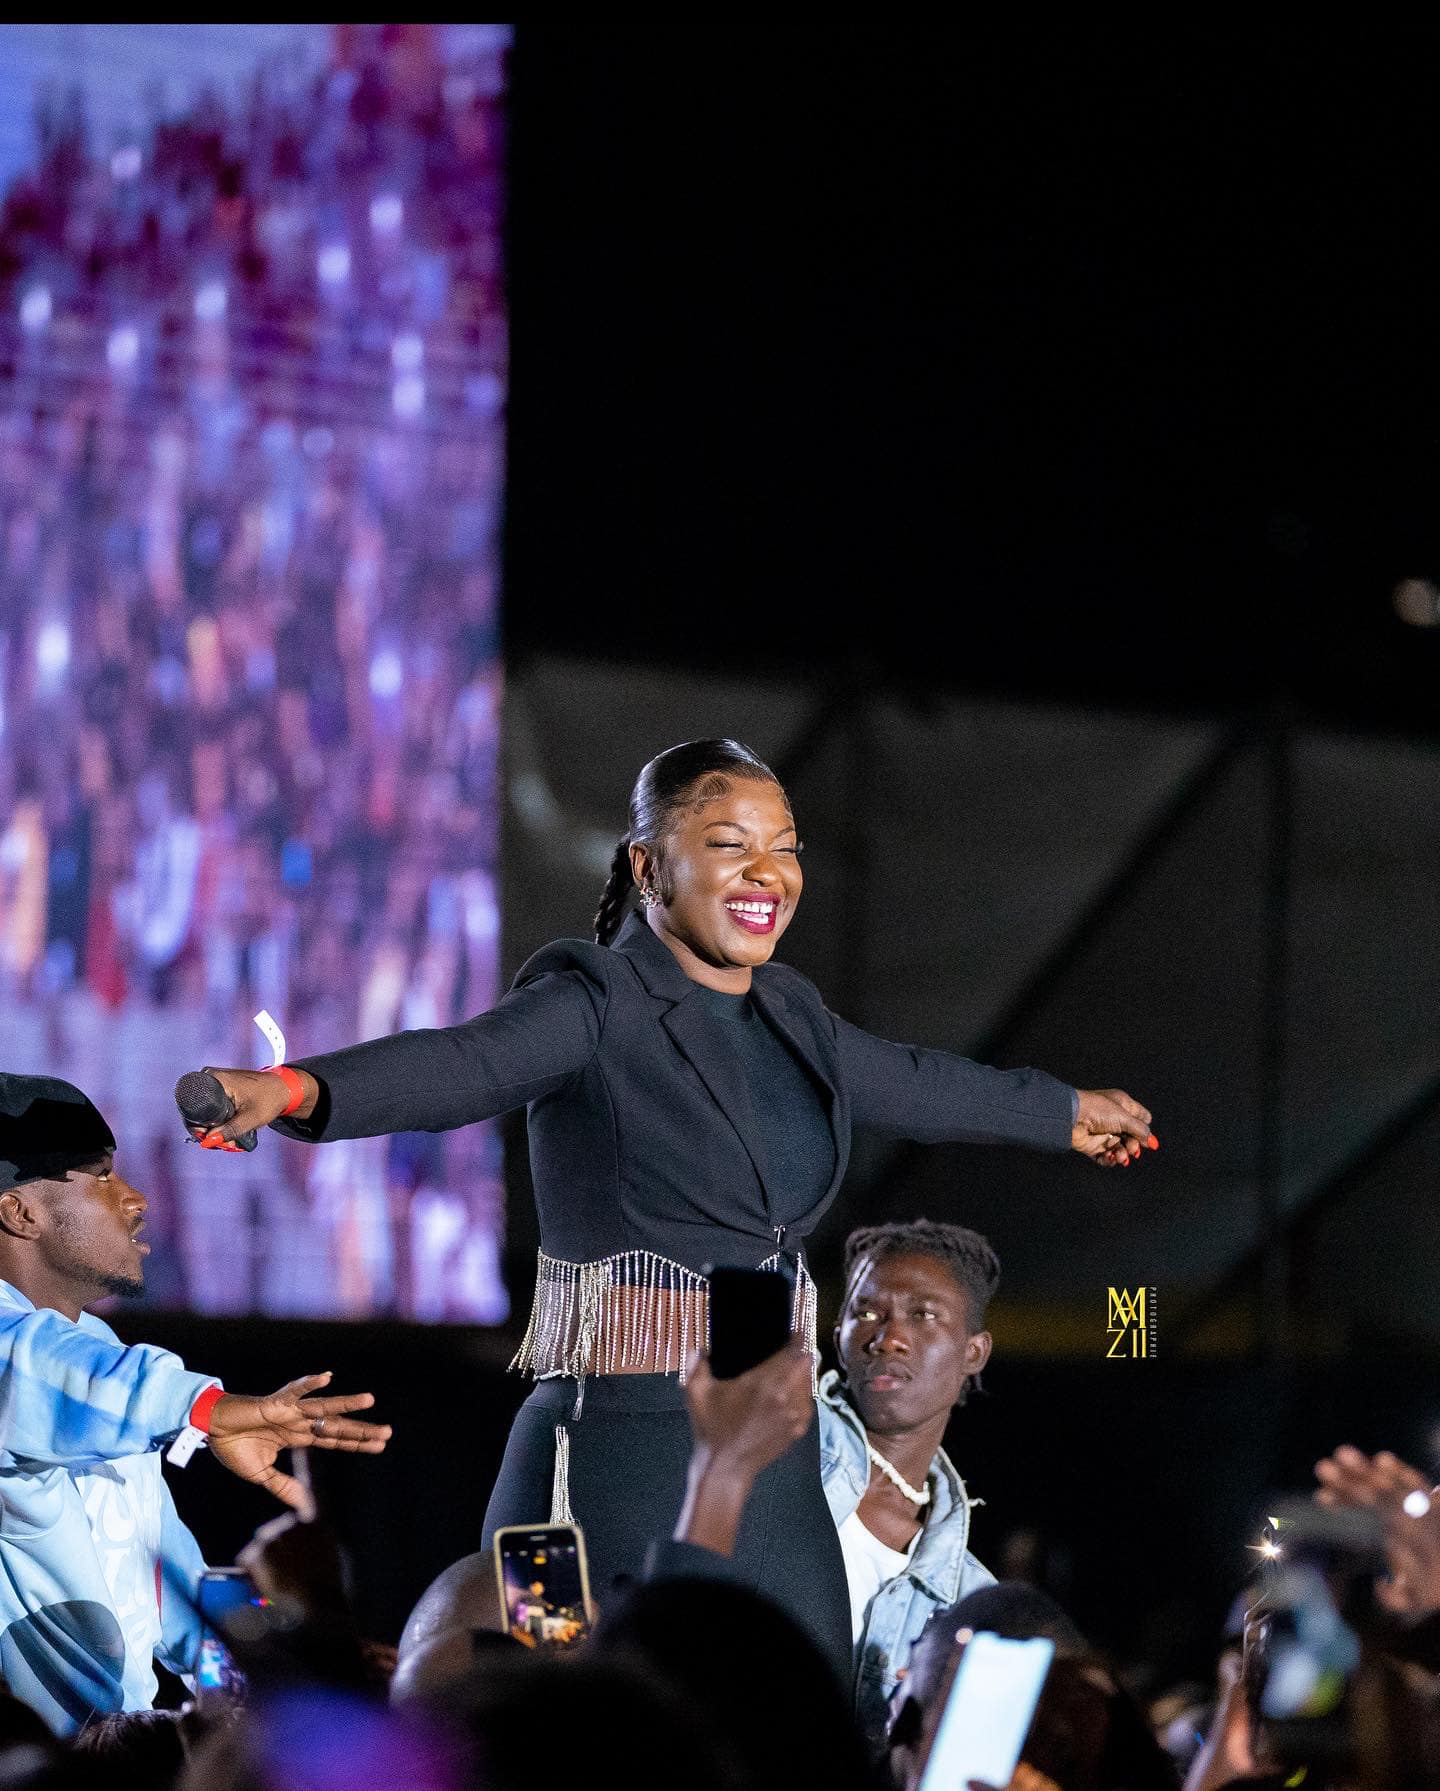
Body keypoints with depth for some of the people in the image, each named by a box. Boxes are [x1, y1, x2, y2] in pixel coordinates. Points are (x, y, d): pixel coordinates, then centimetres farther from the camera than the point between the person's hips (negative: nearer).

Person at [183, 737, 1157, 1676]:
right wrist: (294, 1091, -47)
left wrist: (1069, 1110, 53)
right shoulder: (595, 1003, -7)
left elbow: (910, 1084, 36)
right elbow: (462, 1066, -26)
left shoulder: (786, 1012, 16)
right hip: (627, 1459, -7)